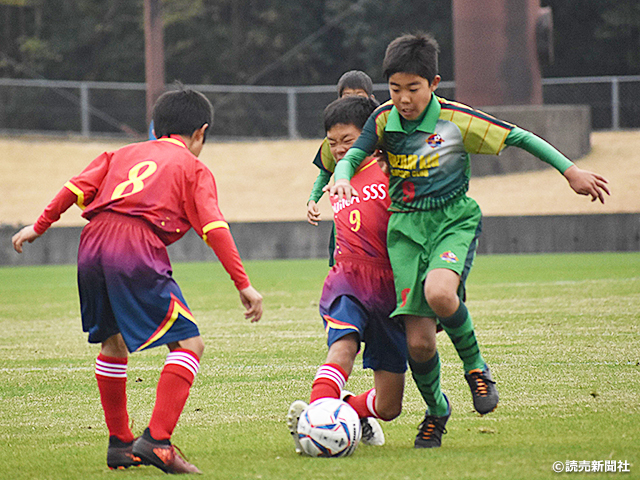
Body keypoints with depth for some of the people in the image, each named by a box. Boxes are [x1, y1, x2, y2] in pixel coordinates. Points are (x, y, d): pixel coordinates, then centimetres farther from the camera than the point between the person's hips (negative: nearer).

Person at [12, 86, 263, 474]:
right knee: (189, 343, -2)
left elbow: (78, 187, 19)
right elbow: (214, 228, 4)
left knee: (113, 342, 25)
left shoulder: (124, 154, 30)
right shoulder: (194, 169, 16)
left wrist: (39, 227, 26)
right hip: (138, 251, -6)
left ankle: (120, 443, 27)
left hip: (92, 245, 6)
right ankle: (157, 440, -17)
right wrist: (244, 284, 0)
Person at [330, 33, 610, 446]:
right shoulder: (384, 120, -1)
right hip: (406, 226, 3)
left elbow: (518, 137, -3)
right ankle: (436, 409, 23)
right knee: (418, 342, -6)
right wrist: (342, 179, -24)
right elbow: (352, 156, 1)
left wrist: (571, 171, -1)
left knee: (439, 293, -35)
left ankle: (475, 365, -7)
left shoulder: (456, 120, -9)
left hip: (454, 221, -3)